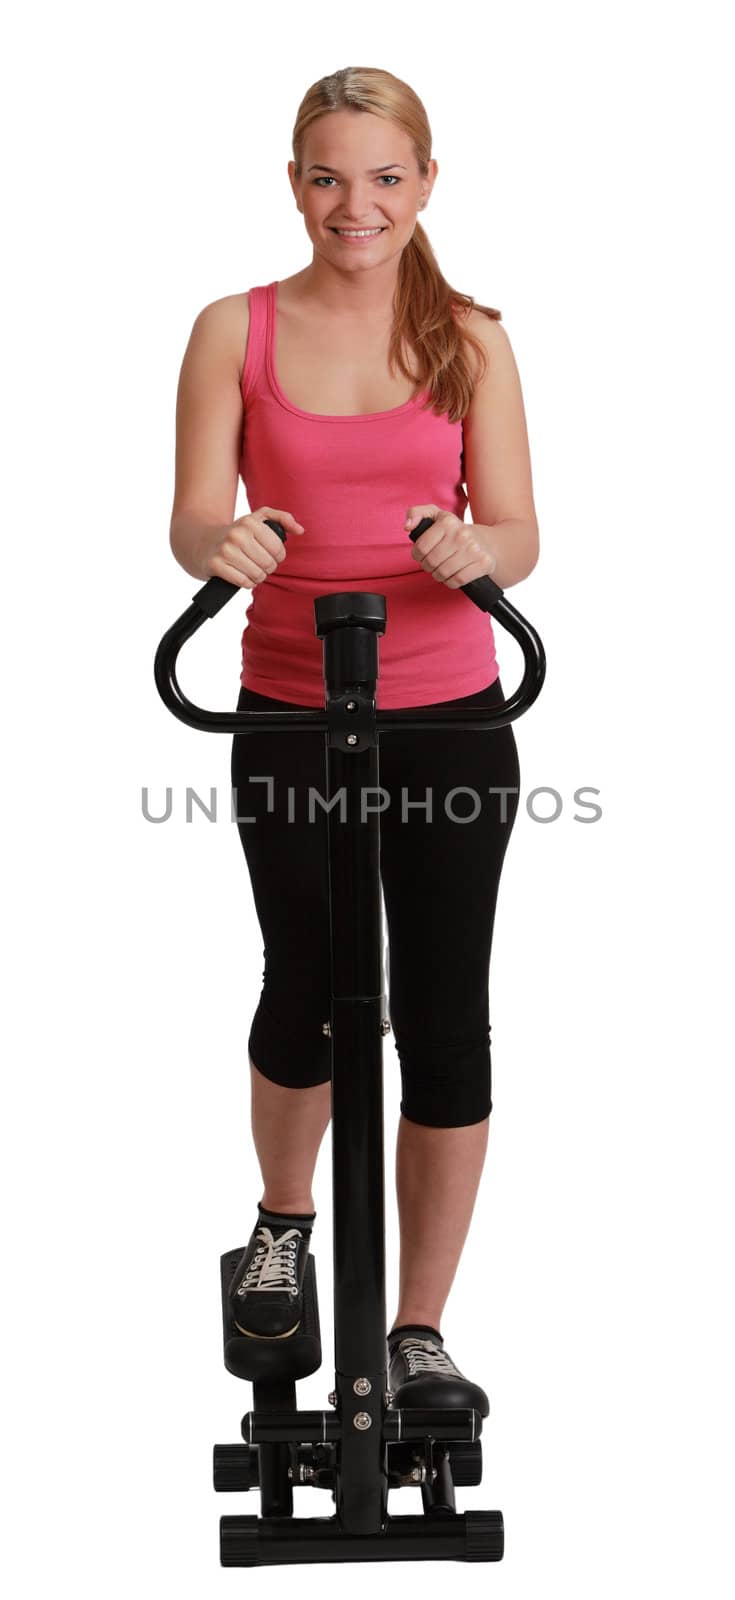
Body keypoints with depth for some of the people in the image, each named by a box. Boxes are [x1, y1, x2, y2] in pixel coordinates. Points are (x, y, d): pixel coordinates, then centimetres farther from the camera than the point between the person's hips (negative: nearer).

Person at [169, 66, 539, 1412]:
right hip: (289, 716, 0)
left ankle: (418, 1332, 18)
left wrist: (476, 547, -24)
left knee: (444, 1016, 3)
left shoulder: (470, 339, 1)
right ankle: (283, 1225, 43)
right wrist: (221, 542, -28)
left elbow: (518, 533, -1)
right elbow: (192, 519, -5)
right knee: (302, 987, 13)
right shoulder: (236, 330, 0)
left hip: (450, 717, 0)